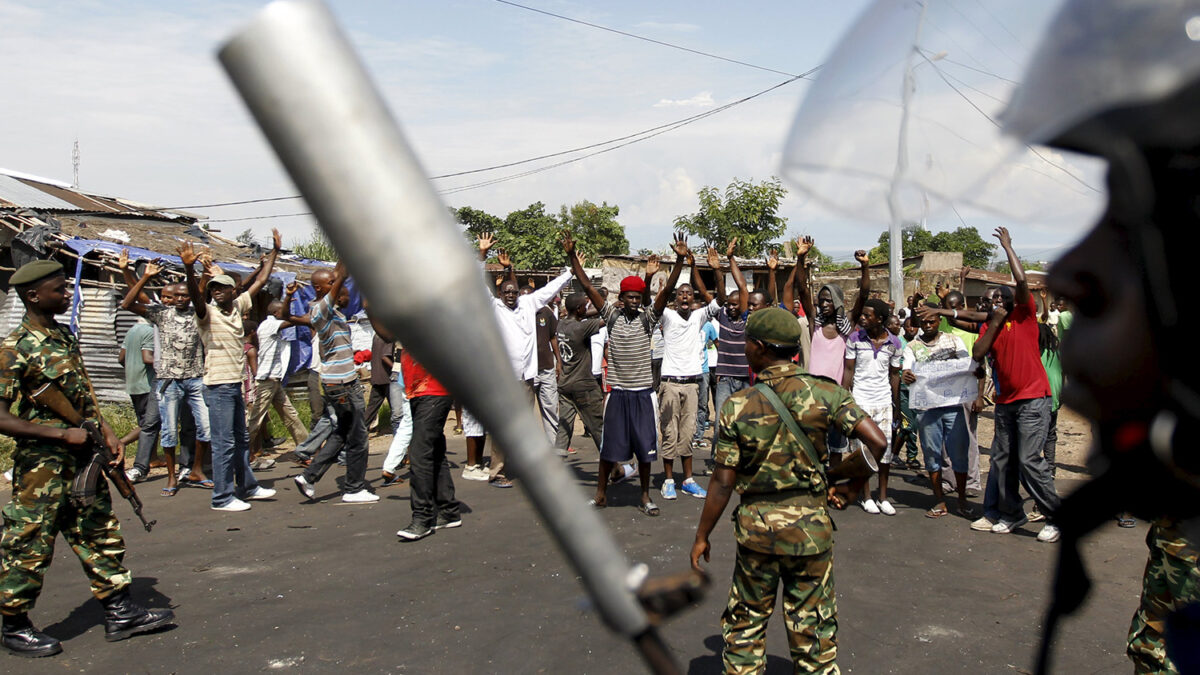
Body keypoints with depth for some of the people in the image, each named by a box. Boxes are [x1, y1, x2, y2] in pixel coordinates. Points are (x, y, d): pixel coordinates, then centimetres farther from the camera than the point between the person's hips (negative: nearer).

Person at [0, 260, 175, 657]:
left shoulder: (65, 336, 9)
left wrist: (107, 434, 7)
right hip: (42, 466, -8)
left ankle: (119, 612, 21)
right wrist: (63, 434, -19)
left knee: (101, 536, 12)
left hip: (83, 459, 8)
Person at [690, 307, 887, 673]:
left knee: (745, 622, 17)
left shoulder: (737, 406, -10)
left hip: (755, 523, 0)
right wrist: (851, 486, 3)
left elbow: (723, 482, -8)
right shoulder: (824, 393, -8)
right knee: (812, 625, 14)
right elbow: (877, 441, -13)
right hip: (811, 523, 1)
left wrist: (702, 536, 3)